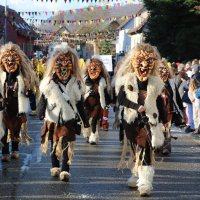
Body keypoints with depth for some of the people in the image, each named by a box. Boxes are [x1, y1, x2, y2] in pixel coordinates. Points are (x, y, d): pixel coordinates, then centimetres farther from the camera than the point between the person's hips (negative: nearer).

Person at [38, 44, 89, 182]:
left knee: (66, 144, -9)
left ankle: (65, 170, -10)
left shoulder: (75, 83, 2)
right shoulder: (49, 83, -3)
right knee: (54, 144, 13)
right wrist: (41, 112, -22)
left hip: (69, 119, -1)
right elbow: (43, 99, -5)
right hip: (52, 119, 1)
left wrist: (85, 120, 10)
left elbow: (80, 103, 8)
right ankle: (55, 167, 28)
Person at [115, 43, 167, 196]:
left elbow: (160, 102, 11)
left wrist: (164, 119, 16)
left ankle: (145, 181, -16)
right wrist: (136, 106, -18)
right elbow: (121, 98, -7)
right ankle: (136, 175, 28)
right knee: (135, 148, 12)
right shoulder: (127, 79, -1)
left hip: (149, 120, -1)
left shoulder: (155, 82, 3)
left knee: (146, 149, -12)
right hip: (132, 119, 1)